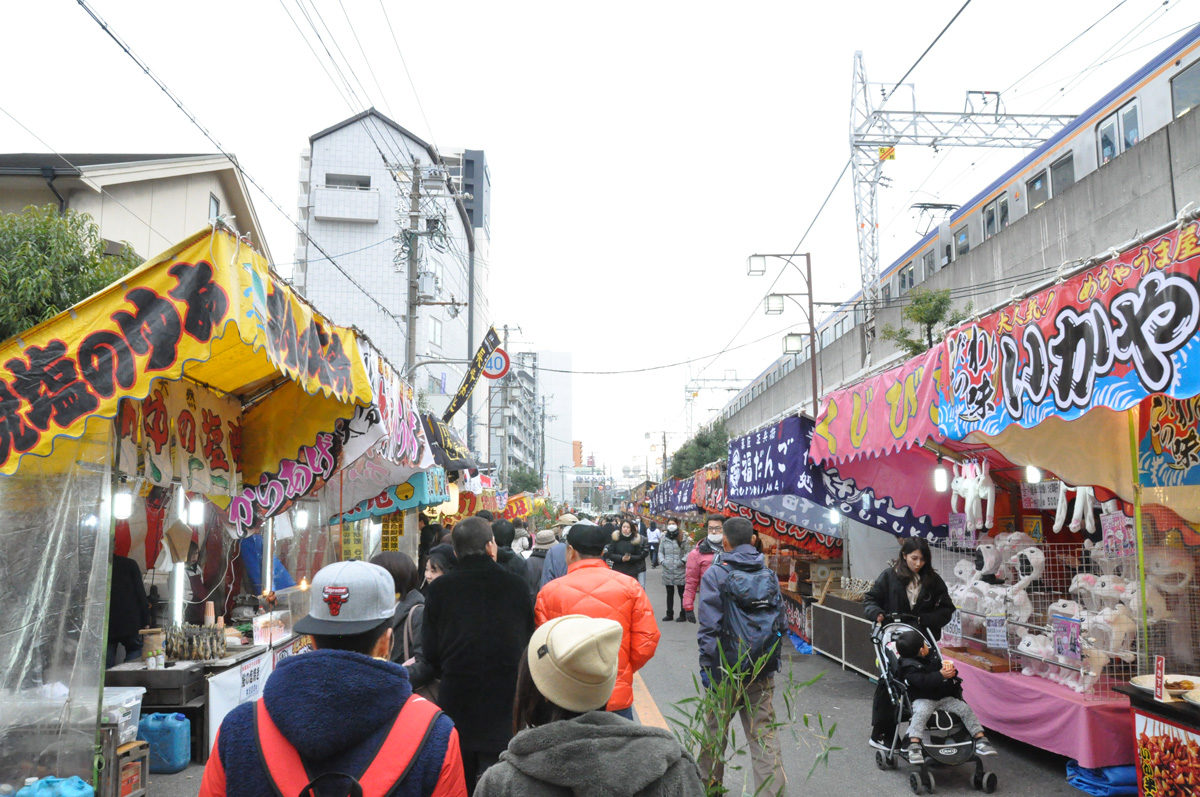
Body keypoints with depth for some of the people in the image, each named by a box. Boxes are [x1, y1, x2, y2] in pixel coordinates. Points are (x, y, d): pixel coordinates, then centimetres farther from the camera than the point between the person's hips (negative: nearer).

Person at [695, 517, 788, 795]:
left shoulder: (715, 574, -11)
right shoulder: (769, 575, 4)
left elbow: (709, 627, -14)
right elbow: (781, 623, 7)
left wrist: (707, 668, -6)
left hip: (726, 669, -3)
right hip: (763, 672, 3)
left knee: (715, 731, 16)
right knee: (764, 734, 6)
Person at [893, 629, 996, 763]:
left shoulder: (931, 656, 12)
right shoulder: (909, 667, -11)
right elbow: (922, 682, -26)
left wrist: (949, 668, 3)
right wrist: (941, 675, -29)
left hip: (943, 697, 6)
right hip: (923, 699, -6)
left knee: (965, 709, -11)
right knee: (921, 713, -35)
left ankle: (981, 741, -7)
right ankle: (914, 747, -40)